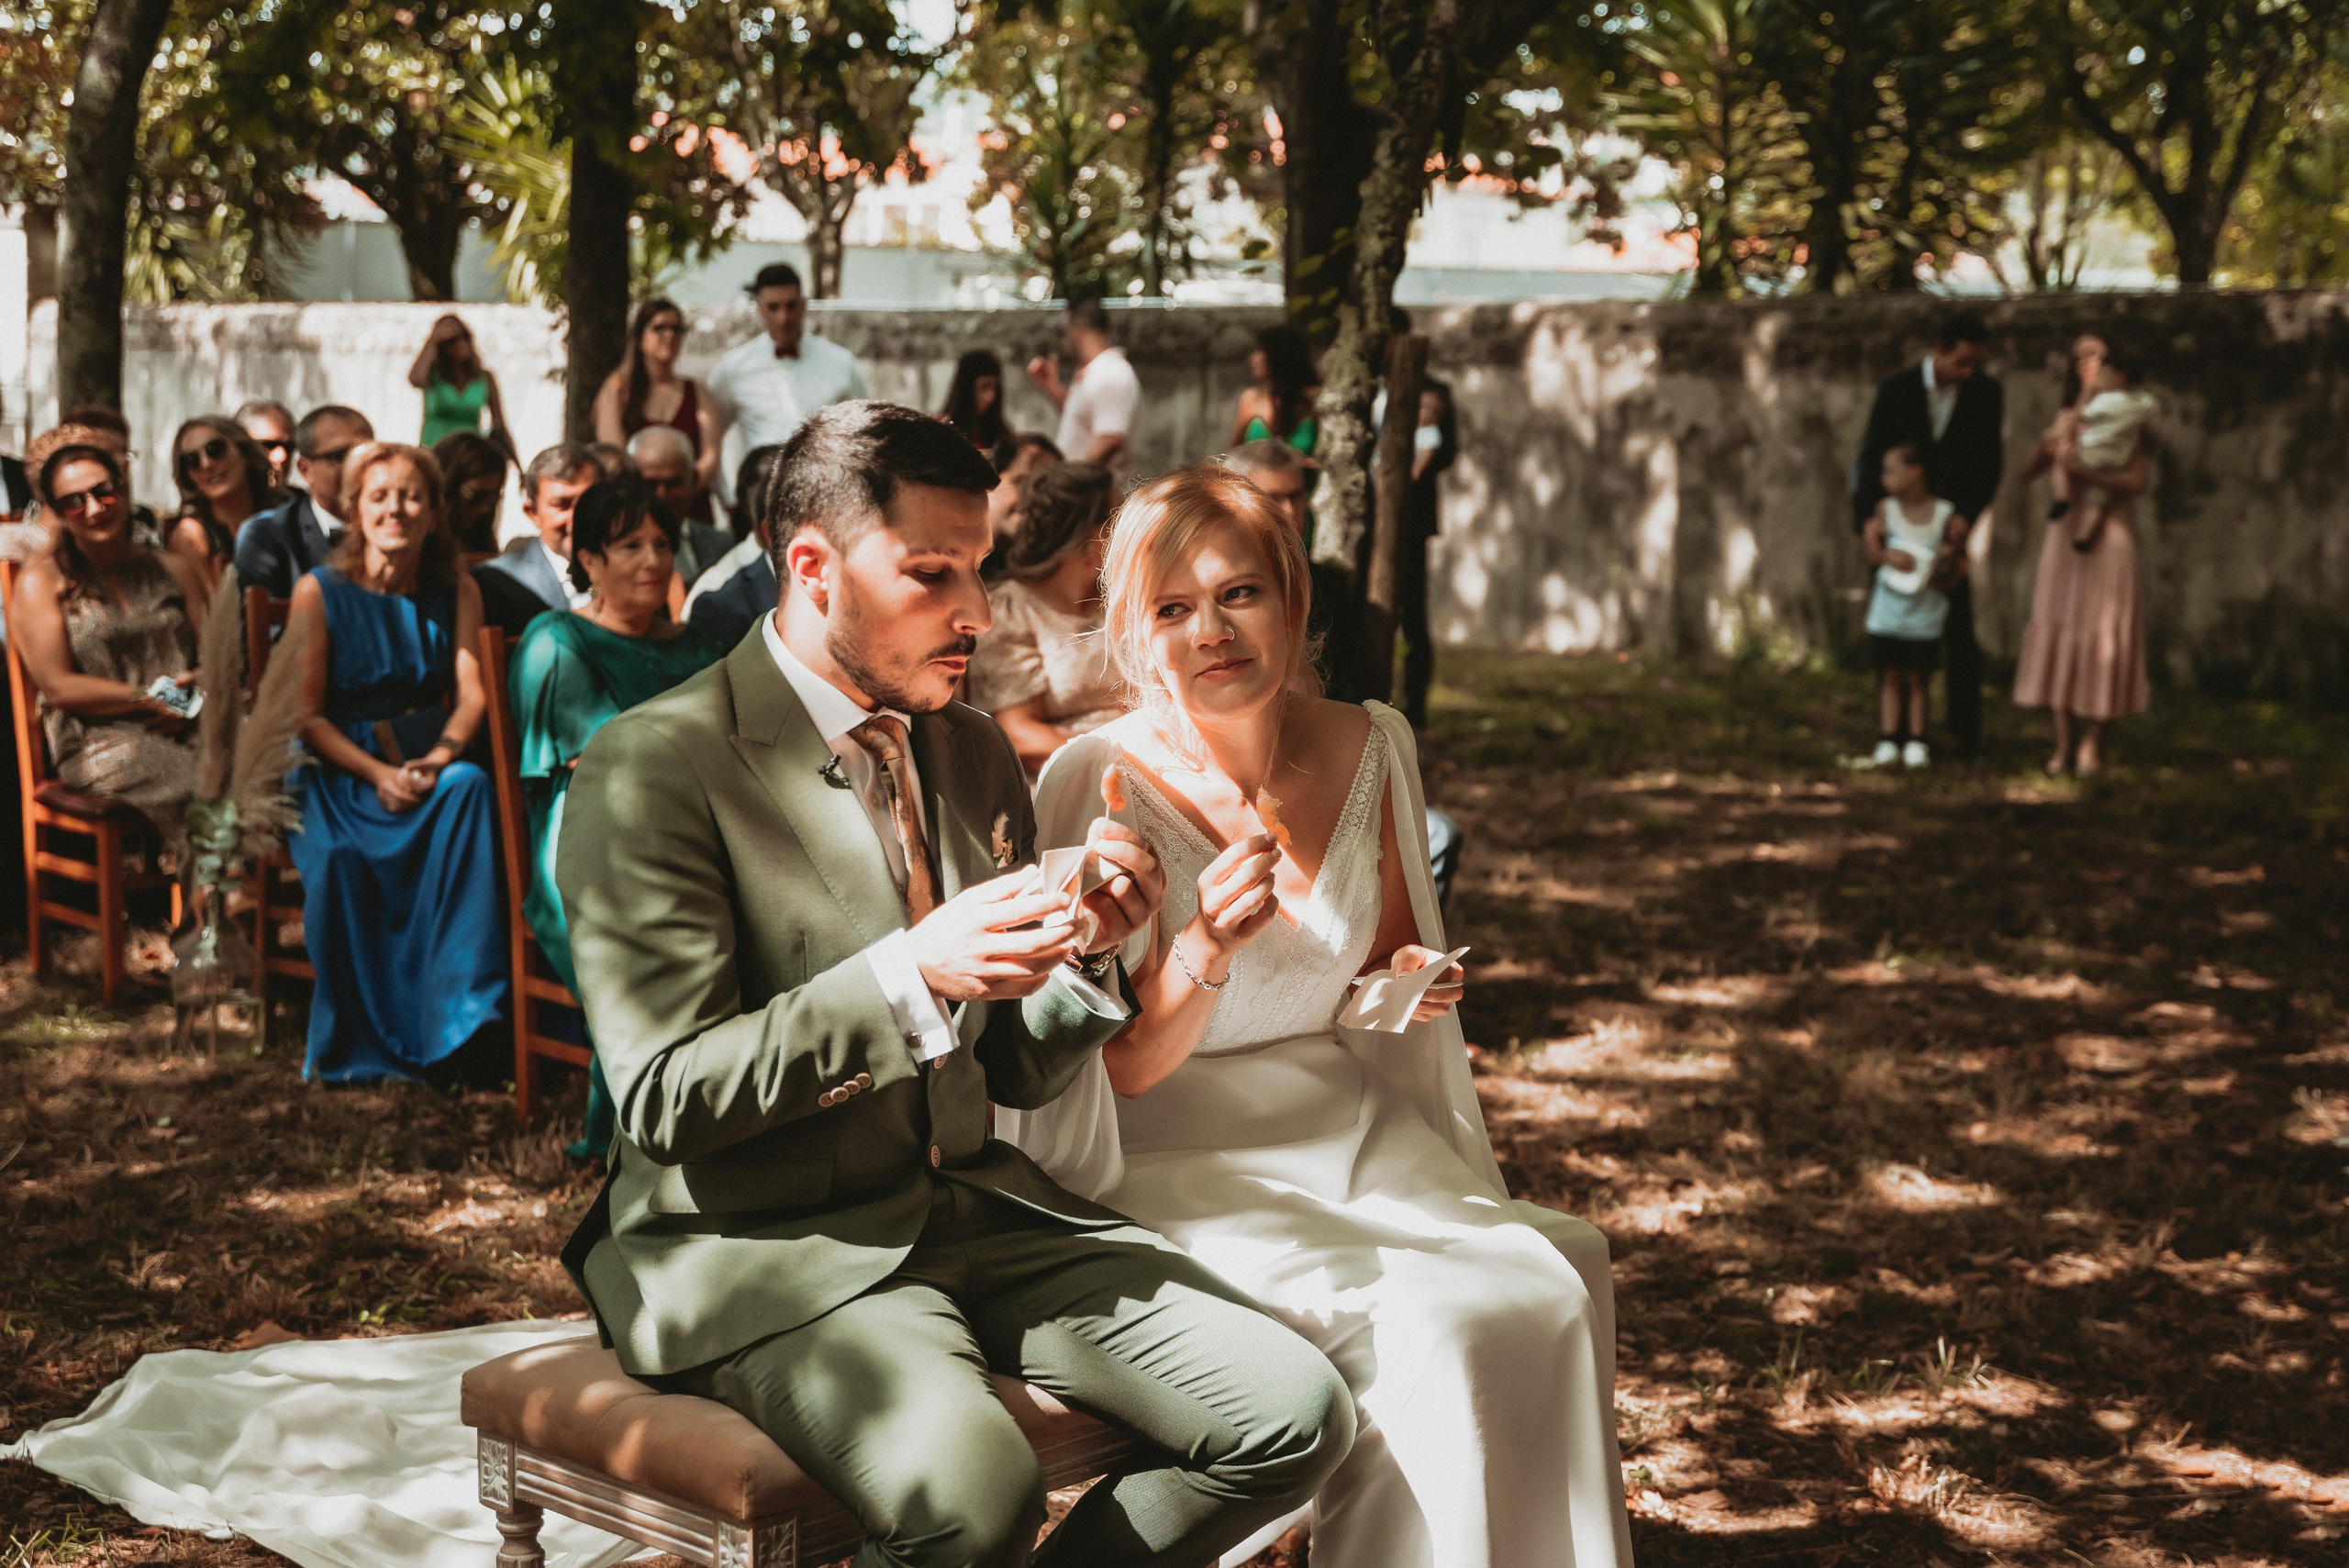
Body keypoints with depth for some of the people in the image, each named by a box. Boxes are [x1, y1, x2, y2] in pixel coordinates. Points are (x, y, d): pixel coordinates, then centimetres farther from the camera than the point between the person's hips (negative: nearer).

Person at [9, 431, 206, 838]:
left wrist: (192, 694, -8)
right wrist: (148, 699, -5)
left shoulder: (174, 570, 21)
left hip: (186, 729, 4)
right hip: (97, 741, -4)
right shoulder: (40, 582, 9)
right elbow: (57, 686, -1)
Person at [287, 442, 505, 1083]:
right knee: (338, 856, -35)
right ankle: (358, 1046, -19)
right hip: (339, 768, -2)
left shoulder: (458, 593, 10)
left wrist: (437, 759, -21)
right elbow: (305, 713, -2)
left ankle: (463, 1003, -31)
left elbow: (471, 692, 1)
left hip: (429, 767, 2)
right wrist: (377, 772, -18)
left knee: (471, 786, -35)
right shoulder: (319, 592, 2)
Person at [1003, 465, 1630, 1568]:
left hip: (1352, 1130, 5)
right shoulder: (1098, 786, -12)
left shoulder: (1370, 748, 2)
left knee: (1550, 1288, -19)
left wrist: (1405, 986, -4)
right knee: (1426, 1333, -26)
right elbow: (1121, 1071, -9)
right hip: (1178, 1161, -5)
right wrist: (1203, 950, -27)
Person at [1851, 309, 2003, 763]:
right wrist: (1867, 515, -16)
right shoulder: (1896, 389, -6)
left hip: (1951, 524, 0)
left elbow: (1991, 462, 0)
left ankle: (1967, 737, 2)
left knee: (1960, 636, -3)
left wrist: (1967, 516, -12)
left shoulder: (1987, 392, -4)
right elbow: (1870, 457, -4)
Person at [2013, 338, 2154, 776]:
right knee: (2058, 630, -1)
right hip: (2066, 531, 3)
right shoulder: (2070, 424, 12)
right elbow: (2029, 471, 5)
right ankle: (2063, 740, 4)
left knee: (2104, 634, -3)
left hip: (2111, 535, -3)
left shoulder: (2136, 429, 2)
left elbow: (2138, 480, -14)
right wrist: (2051, 444, -12)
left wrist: (2085, 472, -19)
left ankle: (2091, 741, 3)